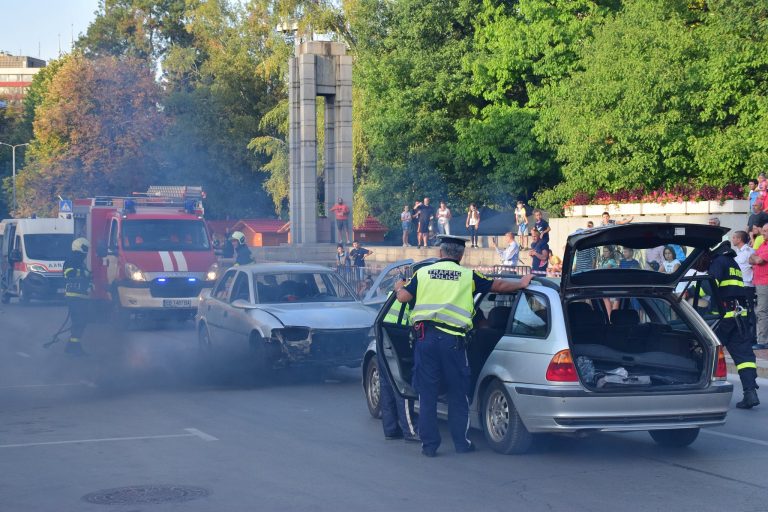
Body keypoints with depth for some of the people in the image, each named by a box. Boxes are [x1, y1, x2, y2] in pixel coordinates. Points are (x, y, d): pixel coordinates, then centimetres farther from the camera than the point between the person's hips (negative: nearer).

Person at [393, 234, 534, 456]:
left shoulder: (423, 273, 8)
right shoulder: (468, 276, 6)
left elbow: (403, 296, 2)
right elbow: (498, 285, 11)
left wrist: (399, 287, 26)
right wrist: (521, 284, 28)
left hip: (425, 337, 1)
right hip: (453, 340, -1)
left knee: (427, 393, 6)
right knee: (458, 394, 10)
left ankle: (429, 444, 7)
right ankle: (461, 442, 14)